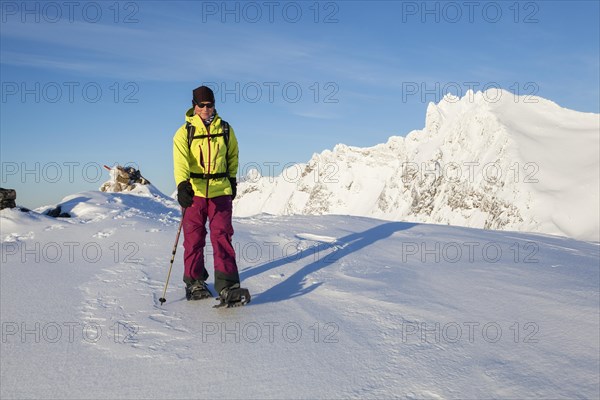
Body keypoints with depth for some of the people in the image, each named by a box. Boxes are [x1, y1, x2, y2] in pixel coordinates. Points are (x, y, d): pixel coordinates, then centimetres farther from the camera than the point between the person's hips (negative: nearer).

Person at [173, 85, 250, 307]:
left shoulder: (225, 130, 6)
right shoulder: (185, 132, -3)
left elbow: (233, 156, 20)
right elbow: (181, 160, -17)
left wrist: (232, 180, 18)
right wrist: (182, 185, -33)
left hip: (221, 192, 1)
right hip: (194, 192, -1)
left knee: (222, 236, -6)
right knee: (194, 238, 6)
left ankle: (227, 286, -9)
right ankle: (194, 282, 22)